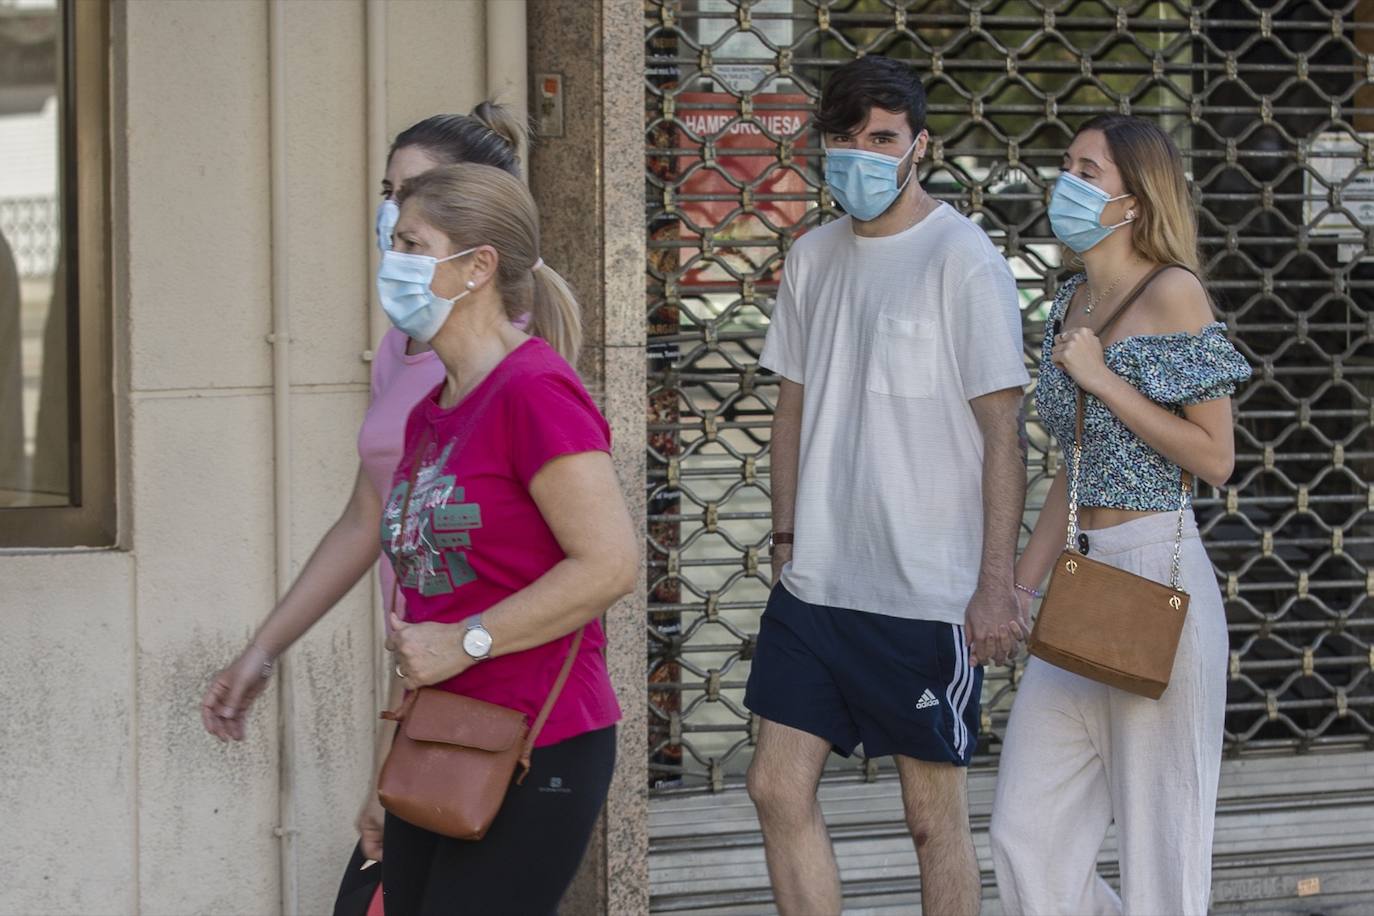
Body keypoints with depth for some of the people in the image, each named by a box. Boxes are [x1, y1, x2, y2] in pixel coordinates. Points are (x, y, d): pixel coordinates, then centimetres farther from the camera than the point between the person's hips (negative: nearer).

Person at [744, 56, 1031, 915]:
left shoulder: (964, 263, -9)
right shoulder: (813, 258, 10)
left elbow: (1002, 430, -11)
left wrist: (996, 582, -14)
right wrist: (787, 535, 14)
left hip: (929, 590, -6)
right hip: (816, 581, 6)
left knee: (935, 812, 2)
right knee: (780, 788, 5)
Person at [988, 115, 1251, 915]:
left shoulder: (1173, 295, -9)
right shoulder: (1073, 302, 13)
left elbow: (1215, 458, -12)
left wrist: (1102, 379, -13)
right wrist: (1019, 589, 17)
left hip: (1154, 576, -8)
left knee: (1157, 838, 1)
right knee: (1027, 837, 7)